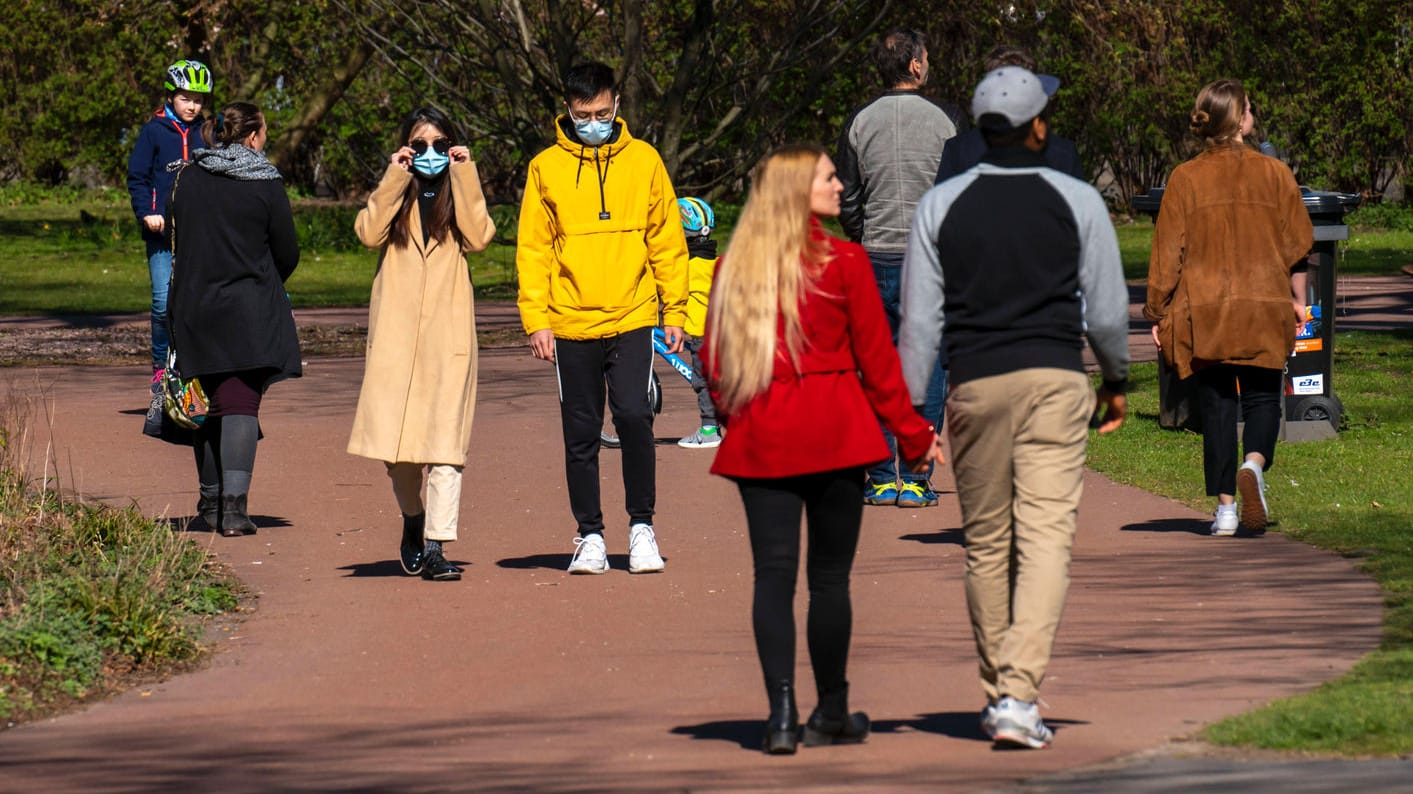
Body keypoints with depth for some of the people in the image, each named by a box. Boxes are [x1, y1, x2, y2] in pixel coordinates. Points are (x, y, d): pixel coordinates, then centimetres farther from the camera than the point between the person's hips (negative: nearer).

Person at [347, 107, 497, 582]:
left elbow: (478, 236, -6)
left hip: (449, 329, -1)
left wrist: (463, 174, -5)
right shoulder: (395, 194, 16)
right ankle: (413, 519, 23)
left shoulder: (460, 192, 15)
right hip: (395, 329, 1)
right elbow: (368, 233, -5)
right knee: (392, 436, -4)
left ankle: (435, 547, -13)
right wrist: (396, 177, -5)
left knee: (445, 437, -10)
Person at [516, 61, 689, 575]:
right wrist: (536, 319, -4)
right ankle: (590, 536, 14)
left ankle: (642, 526, -1)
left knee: (634, 417, -14)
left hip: (632, 320, -1)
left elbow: (667, 240, 10)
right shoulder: (546, 167, 4)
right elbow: (533, 249, 4)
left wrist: (674, 310, 5)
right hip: (571, 324, 1)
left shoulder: (643, 161, 6)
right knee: (581, 434, 5)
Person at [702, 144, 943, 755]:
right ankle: (831, 714, 14)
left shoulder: (734, 267, 4)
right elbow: (877, 359, -3)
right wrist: (911, 433, 7)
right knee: (830, 575, 7)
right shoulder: (844, 262, -6)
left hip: (759, 438, 3)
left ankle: (781, 715, -9)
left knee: (773, 573, 1)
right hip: (834, 430, -3)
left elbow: (714, 361, 8)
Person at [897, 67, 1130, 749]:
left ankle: (997, 692, 23)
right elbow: (1107, 308, 6)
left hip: (974, 386, 2)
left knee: (985, 542, 13)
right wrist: (1117, 378, 23)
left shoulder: (940, 206, 4)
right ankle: (1019, 697, -19)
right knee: (1045, 538, -7)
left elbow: (920, 320, 2)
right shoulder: (1076, 201, 1)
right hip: (1056, 382, -2)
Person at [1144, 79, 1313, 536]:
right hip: (1265, 307, 0)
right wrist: (1297, 301, 16)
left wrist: (1157, 312, 6)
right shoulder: (1274, 174, 0)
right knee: (1262, 398, 8)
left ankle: (1225, 508, 3)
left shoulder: (1185, 179, -3)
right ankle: (1254, 464, -23)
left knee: (1216, 407, 6)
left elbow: (1167, 252, -2)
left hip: (1204, 312, 0)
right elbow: (1297, 243, 5)